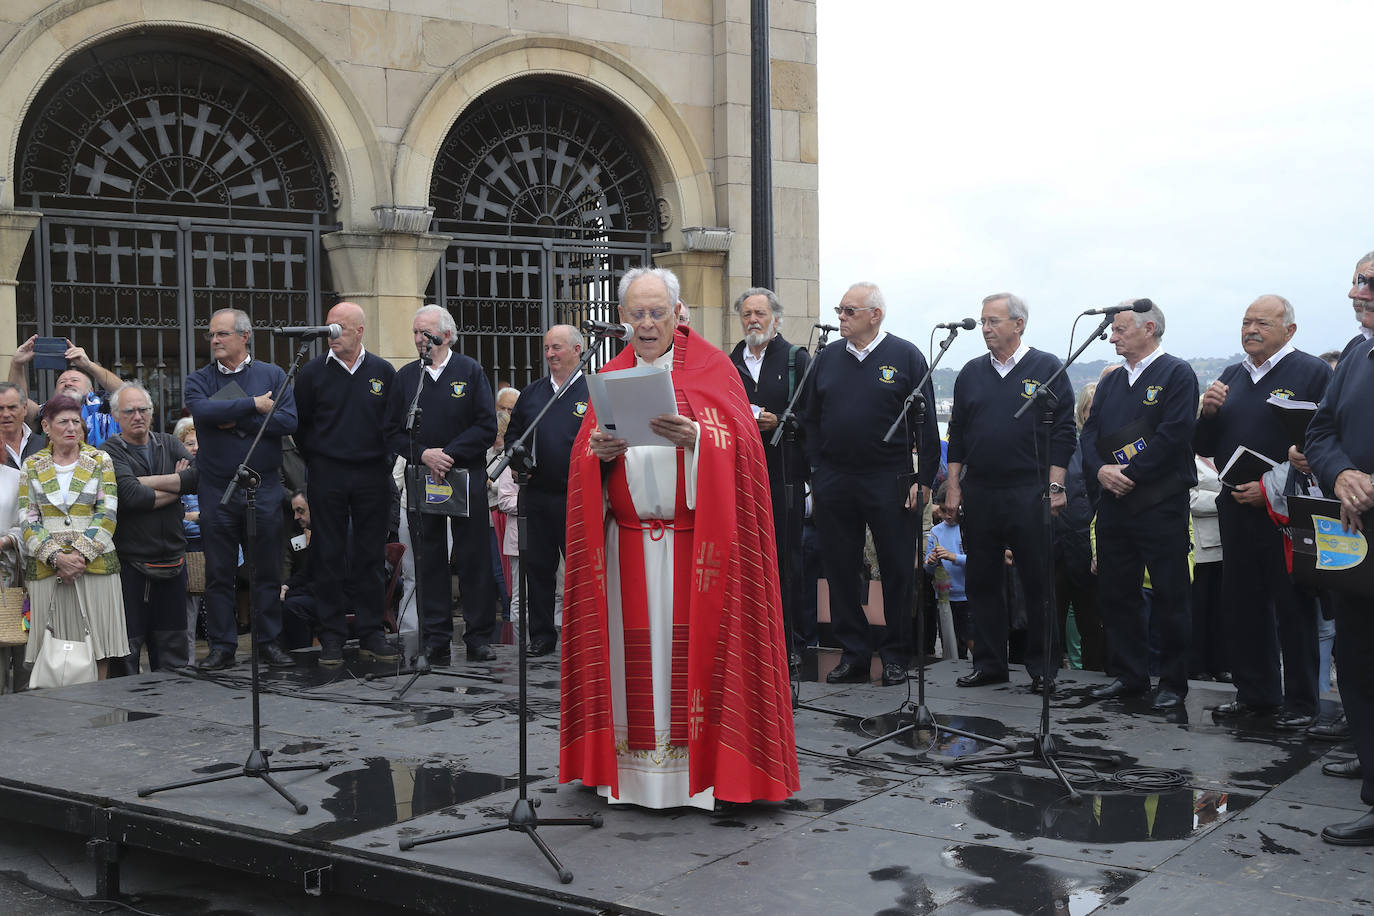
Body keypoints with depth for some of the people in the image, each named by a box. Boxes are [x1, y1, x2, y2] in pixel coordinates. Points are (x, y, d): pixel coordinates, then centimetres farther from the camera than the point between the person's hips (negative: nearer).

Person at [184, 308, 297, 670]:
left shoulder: (272, 375, 6)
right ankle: (222, 646, 13)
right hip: (216, 488, 0)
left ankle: (269, 642, 15)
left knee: (268, 570, 5)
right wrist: (253, 405, -14)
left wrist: (235, 422, -12)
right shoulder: (199, 380, 6)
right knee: (219, 572, 4)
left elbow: (289, 420, -9)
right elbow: (202, 411, -17)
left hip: (264, 487, 0)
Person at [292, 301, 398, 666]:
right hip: (327, 476, -1)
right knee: (329, 556, 1)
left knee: (370, 556, 5)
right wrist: (314, 465, 4)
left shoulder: (383, 372, 5)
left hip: (373, 477, 1)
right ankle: (332, 636, 8)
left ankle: (371, 633, 12)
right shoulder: (313, 372, 1)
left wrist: (386, 463, 5)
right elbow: (300, 426, 6)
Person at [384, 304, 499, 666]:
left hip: (467, 477, -2)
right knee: (429, 560, 3)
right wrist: (423, 454, -9)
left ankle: (479, 637, 6)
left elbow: (487, 427, -3)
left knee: (475, 558, -1)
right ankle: (436, 640, 8)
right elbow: (392, 432, 7)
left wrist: (450, 454, -12)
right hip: (420, 479, 2)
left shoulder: (470, 371, 2)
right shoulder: (405, 376, 10)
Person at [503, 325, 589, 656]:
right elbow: (512, 432, 22)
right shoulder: (532, 393, 14)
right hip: (537, 493, 5)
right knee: (537, 565, 9)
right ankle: (541, 634, 20)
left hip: (576, 496, -5)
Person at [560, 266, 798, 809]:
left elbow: (740, 441, -8)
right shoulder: (612, 377, 14)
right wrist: (599, 452, -14)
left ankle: (698, 761, 3)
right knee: (636, 645, 1)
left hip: (695, 538, -3)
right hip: (630, 538, 3)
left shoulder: (711, 367, 4)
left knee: (691, 644, -4)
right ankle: (634, 763, 8)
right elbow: (583, 455, 9)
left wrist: (695, 437, -26)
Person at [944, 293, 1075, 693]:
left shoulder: (1047, 369, 0)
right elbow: (957, 433, 14)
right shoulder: (971, 373, 12)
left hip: (1029, 494, -4)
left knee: (1037, 582, 0)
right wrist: (953, 486, 8)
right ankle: (989, 663, 17)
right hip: (978, 492, 4)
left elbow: (1063, 432, -2)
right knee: (981, 580, 7)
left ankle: (1042, 667, 10)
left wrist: (1054, 486, -9)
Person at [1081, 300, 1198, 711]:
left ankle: (1173, 683, 8)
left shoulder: (1176, 374, -5)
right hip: (1114, 504, 7)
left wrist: (1129, 474, -16)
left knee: (1169, 596, -1)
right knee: (1115, 593, 9)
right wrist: (1100, 470, -8)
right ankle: (1129, 676, 19)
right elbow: (1090, 433, 12)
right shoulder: (1110, 381, 17)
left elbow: (1174, 434, -15)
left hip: (1161, 503, -7)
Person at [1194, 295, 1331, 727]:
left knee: (1293, 608, 2)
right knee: (1240, 605, 11)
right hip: (1236, 510, 6)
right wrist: (1208, 412, -6)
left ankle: (1300, 702, 12)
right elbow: (1204, 447, 15)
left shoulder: (1313, 372, -7)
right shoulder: (1231, 376, 13)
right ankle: (1255, 692, 23)